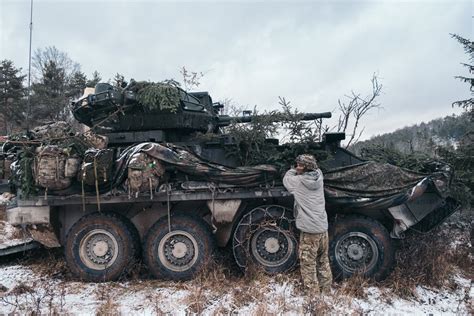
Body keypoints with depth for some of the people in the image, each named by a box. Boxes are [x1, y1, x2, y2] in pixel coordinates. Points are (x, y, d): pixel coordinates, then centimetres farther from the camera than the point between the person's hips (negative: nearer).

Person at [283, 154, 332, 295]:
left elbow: (286, 179, 6)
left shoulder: (298, 181, -13)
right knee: (323, 262, 19)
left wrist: (293, 170, 19)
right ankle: (326, 290, 30)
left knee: (308, 265, 3)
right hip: (323, 229, 6)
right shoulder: (318, 178, 0)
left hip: (309, 231, -6)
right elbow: (317, 169, 22)